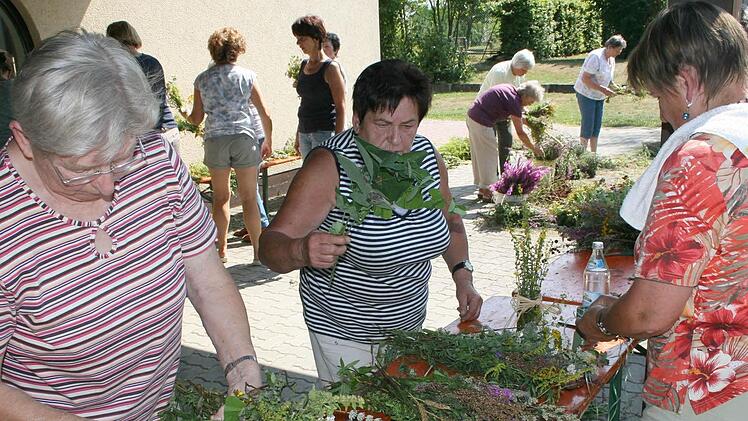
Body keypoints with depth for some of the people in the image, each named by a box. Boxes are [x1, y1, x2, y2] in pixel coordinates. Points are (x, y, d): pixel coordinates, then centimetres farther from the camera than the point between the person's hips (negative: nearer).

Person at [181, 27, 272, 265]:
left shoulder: (203, 79, 3)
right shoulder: (247, 76, -1)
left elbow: (196, 119, 6)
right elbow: (265, 115, -1)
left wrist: (184, 116, 28)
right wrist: (268, 141, 13)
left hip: (215, 140, 1)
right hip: (244, 138, -1)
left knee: (220, 197, 13)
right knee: (249, 198, 4)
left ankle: (222, 250, 17)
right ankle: (258, 251, 4)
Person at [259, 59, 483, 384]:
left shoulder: (427, 156, -7)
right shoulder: (330, 167, -23)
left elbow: (449, 221, 10)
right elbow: (270, 244, -26)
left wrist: (463, 276, -4)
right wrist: (301, 251, -47)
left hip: (409, 321, 6)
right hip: (342, 330, -5)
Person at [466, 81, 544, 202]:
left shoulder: (510, 89, 10)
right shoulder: (514, 101, -16)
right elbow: (520, 133, -11)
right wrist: (534, 148, 0)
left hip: (472, 116, 10)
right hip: (481, 122, -10)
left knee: (479, 156, 15)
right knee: (489, 156, -1)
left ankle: (482, 189, 24)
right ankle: (487, 193, 4)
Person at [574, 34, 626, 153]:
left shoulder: (611, 59, 5)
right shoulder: (595, 57, -21)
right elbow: (585, 79, -25)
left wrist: (618, 88, -2)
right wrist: (603, 90, -28)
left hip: (599, 97, 8)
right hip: (586, 94, -8)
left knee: (597, 125, 9)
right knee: (588, 125, -7)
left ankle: (594, 154, 16)